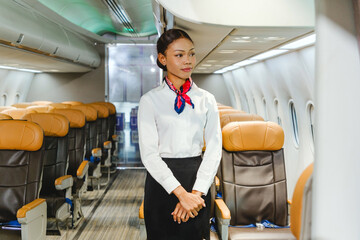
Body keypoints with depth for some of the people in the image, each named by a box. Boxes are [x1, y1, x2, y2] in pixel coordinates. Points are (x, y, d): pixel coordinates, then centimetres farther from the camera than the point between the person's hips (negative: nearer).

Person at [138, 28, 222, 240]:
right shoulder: (150, 100, -3)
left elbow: (214, 148, -2)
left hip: (197, 179, 2)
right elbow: (149, 153, -9)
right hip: (162, 180, -2)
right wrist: (180, 192, -18)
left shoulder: (206, 99, 4)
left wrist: (196, 192, -13)